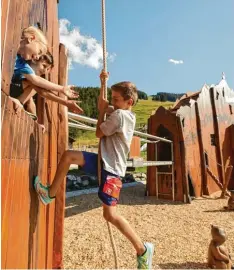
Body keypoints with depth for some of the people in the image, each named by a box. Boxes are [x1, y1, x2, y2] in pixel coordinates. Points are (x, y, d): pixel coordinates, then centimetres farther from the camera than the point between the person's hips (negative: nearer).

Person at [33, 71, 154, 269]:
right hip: (105, 162, 10)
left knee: (110, 215, -6)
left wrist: (102, 111, 2)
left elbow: (99, 133, -8)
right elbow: (103, 103, 26)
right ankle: (50, 194, 16)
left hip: (112, 169, -10)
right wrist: (103, 84, 18)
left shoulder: (119, 114, -17)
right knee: (68, 156, 4)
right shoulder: (127, 115, 12)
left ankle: (143, 249, 11)